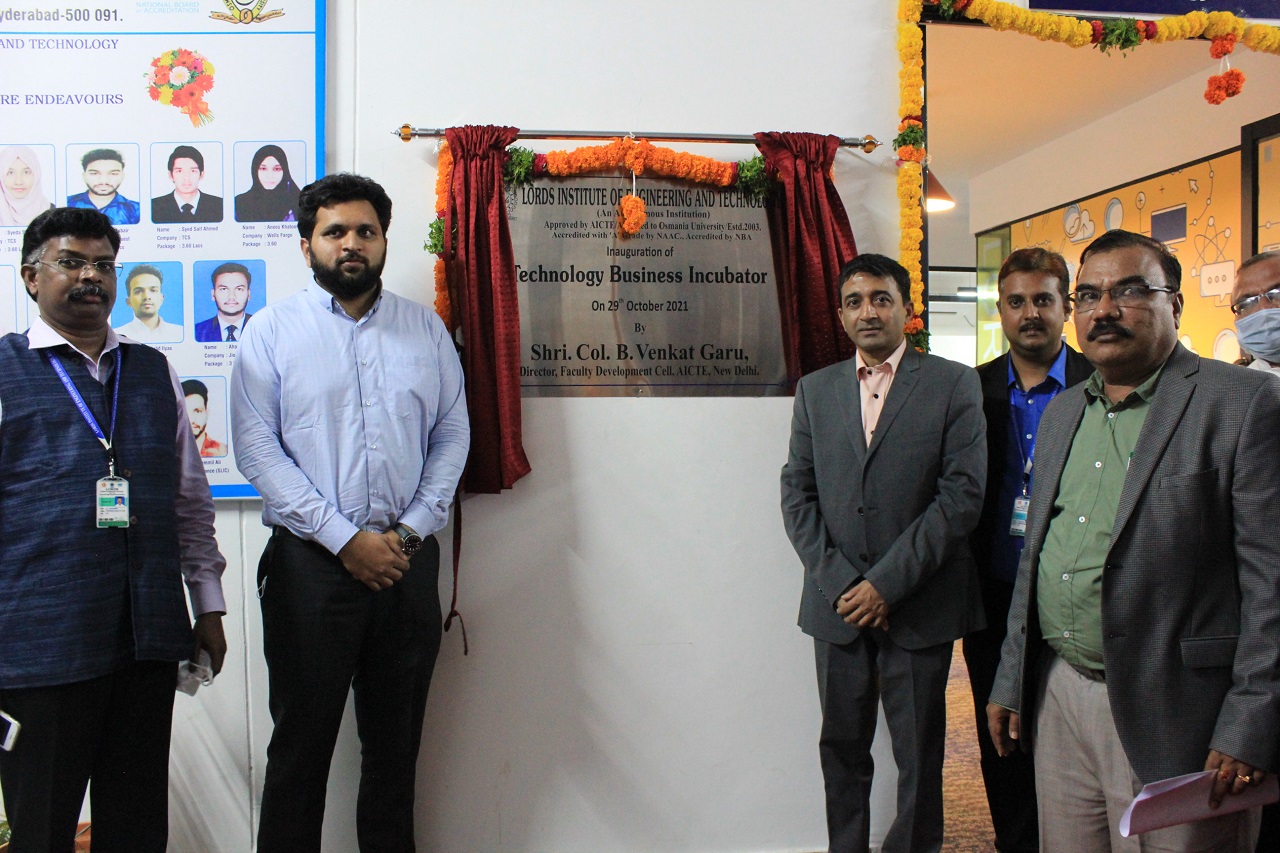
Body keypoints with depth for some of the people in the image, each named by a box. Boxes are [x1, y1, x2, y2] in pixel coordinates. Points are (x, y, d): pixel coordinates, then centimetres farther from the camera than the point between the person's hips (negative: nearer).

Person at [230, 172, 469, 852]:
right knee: (301, 743, 7)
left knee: (397, 742, 13)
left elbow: (452, 433, 7)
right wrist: (345, 538, -13)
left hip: (407, 560, 3)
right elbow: (256, 447, -6)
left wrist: (411, 528, -6)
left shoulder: (426, 329, 10)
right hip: (310, 561, -2)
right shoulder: (272, 330, 2)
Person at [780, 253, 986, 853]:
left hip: (919, 606, -3)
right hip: (836, 602, 3)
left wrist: (888, 583, -13)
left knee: (919, 755, 8)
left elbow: (962, 494, -9)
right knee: (841, 748, 13)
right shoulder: (815, 389, 9)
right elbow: (797, 494, 5)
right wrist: (839, 582, -7)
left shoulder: (953, 385, -1)